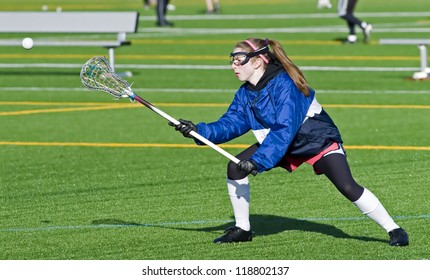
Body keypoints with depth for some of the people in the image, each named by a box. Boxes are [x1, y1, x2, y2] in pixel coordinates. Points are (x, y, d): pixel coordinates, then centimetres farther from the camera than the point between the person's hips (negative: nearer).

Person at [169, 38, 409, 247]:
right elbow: (231, 124, -6)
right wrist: (199, 131, -22)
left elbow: (285, 129, -35)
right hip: (285, 145, 7)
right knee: (236, 167, -7)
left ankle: (393, 230, -11)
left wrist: (258, 160, -39)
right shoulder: (245, 93, -5)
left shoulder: (283, 84, -30)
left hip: (318, 140, -7)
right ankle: (242, 230, 7)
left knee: (348, 187, -24)